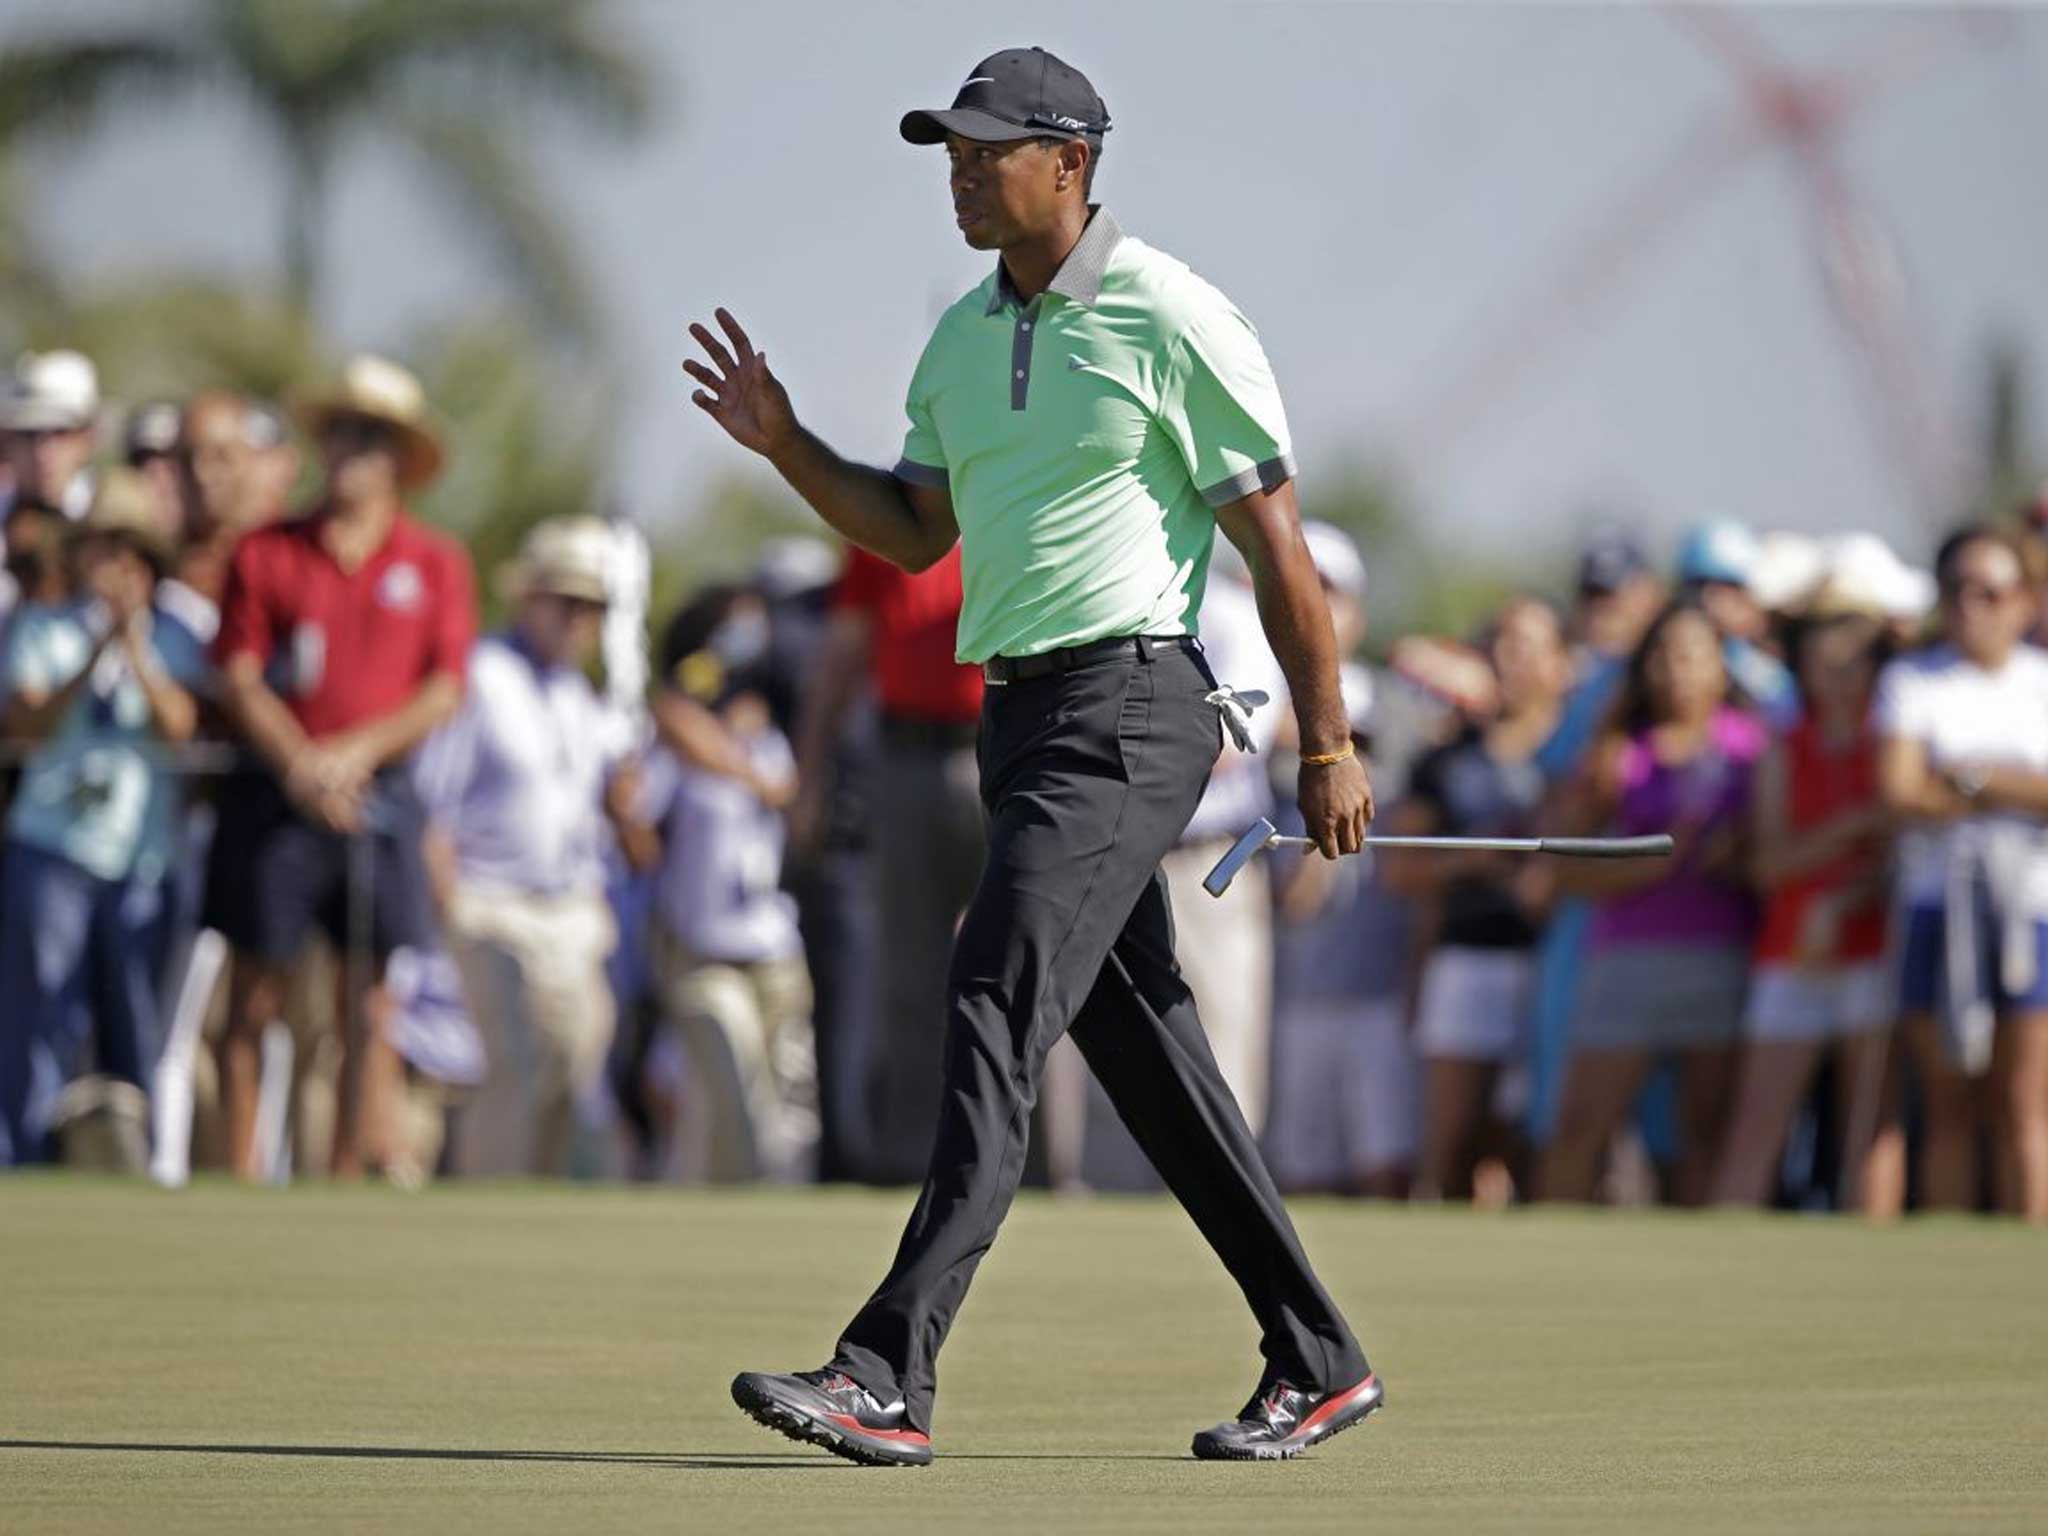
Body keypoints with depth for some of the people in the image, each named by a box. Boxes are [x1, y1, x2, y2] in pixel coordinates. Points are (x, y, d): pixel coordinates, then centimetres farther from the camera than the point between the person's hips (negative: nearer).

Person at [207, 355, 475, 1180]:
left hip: (378, 795, 0)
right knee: (254, 999, -2)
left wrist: (354, 754, -10)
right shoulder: (267, 551, 6)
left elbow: (445, 692, 2)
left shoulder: (436, 563, 7)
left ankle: (347, 1182, 3)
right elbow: (239, 678, 2)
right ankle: (240, 1182, 0)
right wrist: (297, 762, -12)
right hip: (276, 795, 0)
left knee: (367, 1009, 0)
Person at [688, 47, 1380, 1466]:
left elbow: (1277, 539, -7)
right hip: (1019, 714, 9)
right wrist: (785, 445, 4)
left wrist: (1329, 743, -8)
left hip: (1131, 708, -9)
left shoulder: (1172, 320, -8)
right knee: (1142, 1046, 10)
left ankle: (893, 1374, -25)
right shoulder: (963, 337, 15)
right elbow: (913, 533, 20)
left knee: (998, 1011, -18)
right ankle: (1318, 1362, 20)